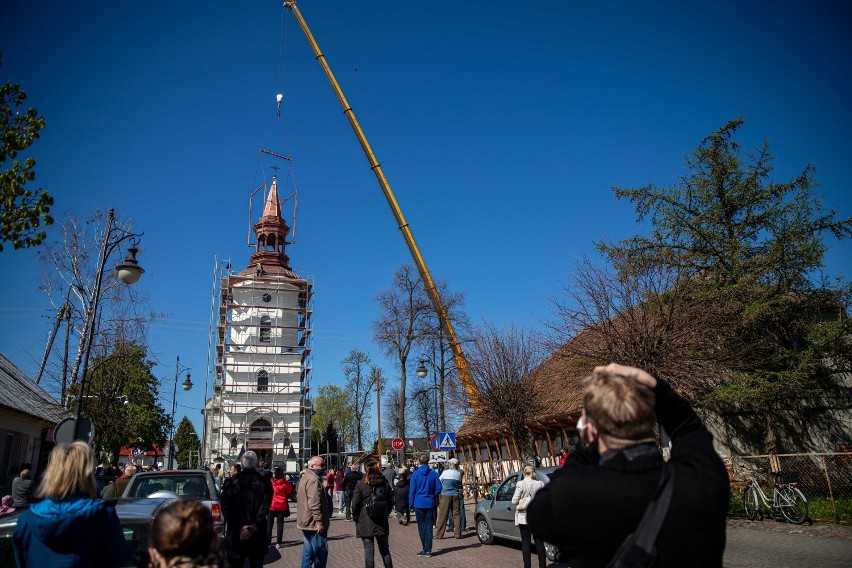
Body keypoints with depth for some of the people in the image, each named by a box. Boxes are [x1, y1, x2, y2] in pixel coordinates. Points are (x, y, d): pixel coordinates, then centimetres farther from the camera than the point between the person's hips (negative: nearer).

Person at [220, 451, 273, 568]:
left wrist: (238, 528, -7)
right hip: (258, 533, -1)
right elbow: (265, 507, -14)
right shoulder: (264, 482, -6)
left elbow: (225, 508, -8)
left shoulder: (231, 482, -3)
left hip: (237, 532, 1)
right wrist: (253, 527, -13)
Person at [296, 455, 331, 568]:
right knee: (321, 553, -4)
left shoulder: (305, 477, 16)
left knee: (308, 553, 17)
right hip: (314, 524, -11)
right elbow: (314, 503, -26)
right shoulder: (314, 479, -18)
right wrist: (319, 521, -26)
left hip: (306, 522, 11)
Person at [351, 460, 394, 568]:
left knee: (368, 551, 3)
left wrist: (356, 517, 5)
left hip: (366, 522, -3)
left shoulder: (361, 483, -9)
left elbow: (355, 503, -8)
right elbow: (390, 501, 7)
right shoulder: (385, 483, 1)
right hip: (382, 522, 3)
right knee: (385, 550, 15)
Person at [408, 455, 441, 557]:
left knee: (421, 527, 7)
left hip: (419, 504, -2)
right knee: (429, 526, 6)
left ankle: (426, 549, 10)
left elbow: (412, 490, -4)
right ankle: (428, 550, 6)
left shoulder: (415, 474, -6)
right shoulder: (433, 473, -2)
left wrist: (411, 505, 2)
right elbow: (438, 488, -2)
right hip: (430, 504, 2)